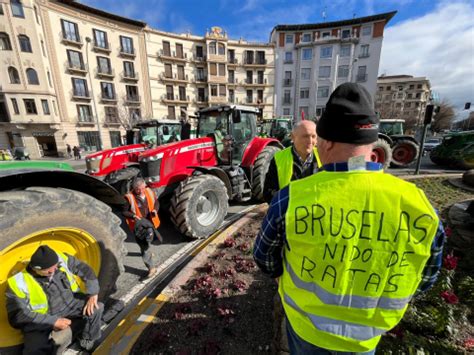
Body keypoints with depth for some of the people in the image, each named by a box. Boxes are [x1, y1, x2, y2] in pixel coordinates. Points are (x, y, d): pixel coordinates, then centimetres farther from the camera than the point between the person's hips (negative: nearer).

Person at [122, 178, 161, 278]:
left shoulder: (150, 192, -9)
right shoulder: (129, 198, -20)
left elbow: (156, 202, 6)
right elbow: (124, 212, -10)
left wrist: (155, 210, -14)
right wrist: (133, 216, -27)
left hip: (150, 222, 4)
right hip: (138, 225, -4)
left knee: (147, 241, 29)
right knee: (144, 246, 1)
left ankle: (147, 252, 61)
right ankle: (152, 267, 14)